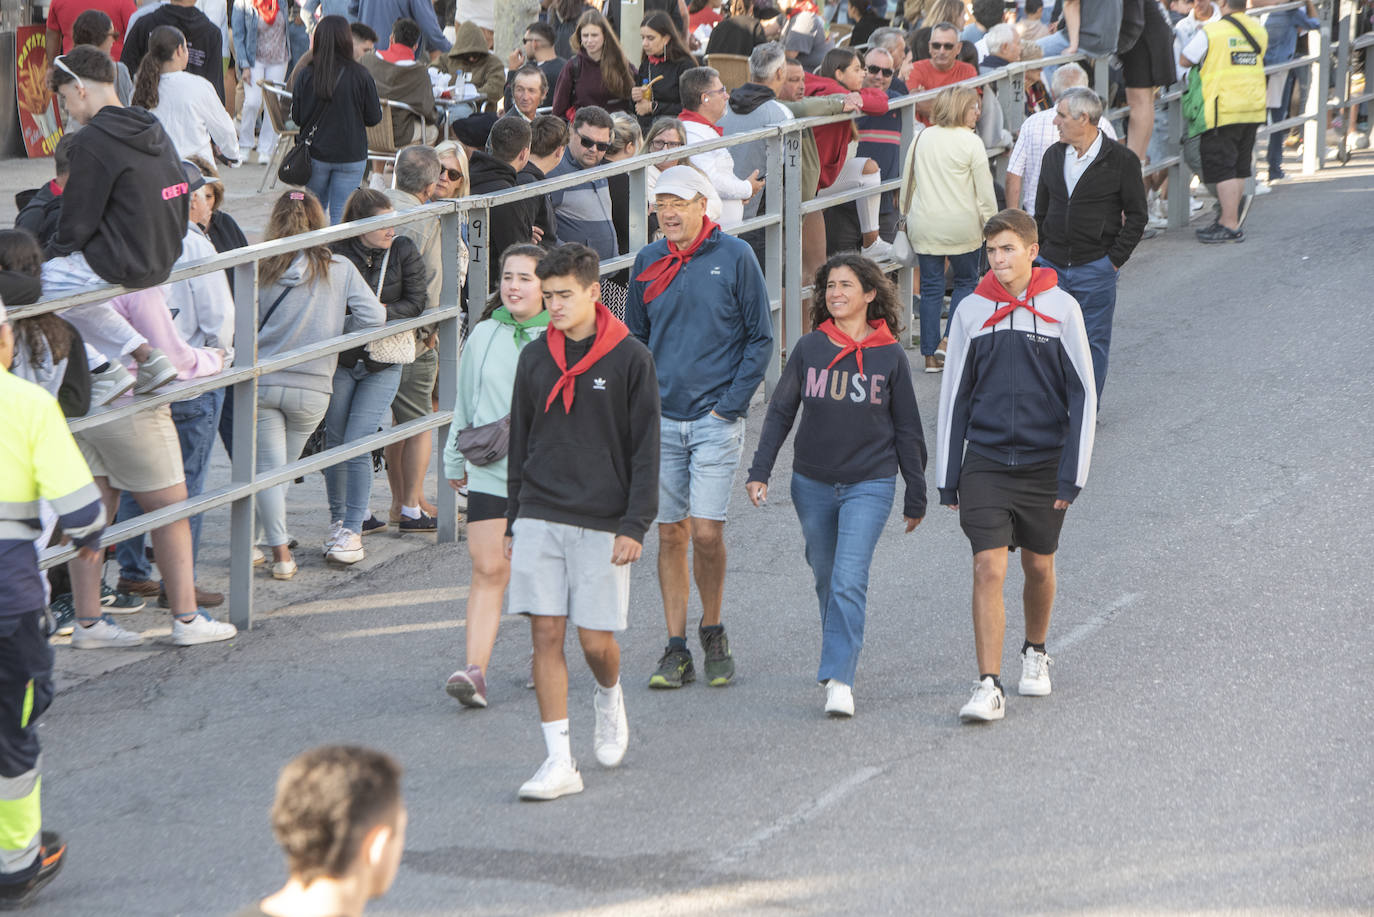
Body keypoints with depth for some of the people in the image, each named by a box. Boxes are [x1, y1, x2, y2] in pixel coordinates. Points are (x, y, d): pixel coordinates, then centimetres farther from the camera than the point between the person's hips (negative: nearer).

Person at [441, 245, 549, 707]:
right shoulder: (483, 335, 7)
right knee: (487, 569, -8)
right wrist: (455, 459, 21)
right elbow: (465, 403, 17)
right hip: (489, 473, 2)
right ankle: (475, 671, -15)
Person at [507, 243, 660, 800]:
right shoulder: (534, 358, 8)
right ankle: (559, 762, 1)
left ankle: (610, 697, 33)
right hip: (540, 519, 3)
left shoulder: (629, 359, -3)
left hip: (602, 523, -3)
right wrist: (513, 522, 13)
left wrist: (635, 524, -9)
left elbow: (644, 448, -3)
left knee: (597, 639, -3)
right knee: (546, 635, -3)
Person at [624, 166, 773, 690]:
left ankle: (713, 633, 13)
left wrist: (730, 404, -6)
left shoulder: (734, 257, -3)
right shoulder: (648, 262, 7)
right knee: (670, 533, 4)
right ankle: (676, 651, 10)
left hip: (716, 420, -3)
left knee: (707, 532, -10)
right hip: (661, 419, 3)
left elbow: (760, 338, 0)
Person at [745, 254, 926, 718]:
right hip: (812, 483, 3)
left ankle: (839, 679, -17)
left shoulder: (890, 356, -2)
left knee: (849, 580, -15)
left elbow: (907, 430, 5)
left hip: (870, 484, -3)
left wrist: (916, 497, 8)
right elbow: (780, 412, 7)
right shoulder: (809, 348, 1)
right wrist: (760, 471, -2)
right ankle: (840, 654, 36)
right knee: (826, 577, 15)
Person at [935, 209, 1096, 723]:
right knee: (988, 570, -10)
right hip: (984, 463, 0)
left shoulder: (1061, 309, -3)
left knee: (1038, 566, 14)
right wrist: (947, 478, 6)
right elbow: (954, 397, 7)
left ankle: (1035, 654, 39)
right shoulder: (971, 312, 1)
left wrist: (1072, 473, -6)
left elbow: (1083, 395, -1)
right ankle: (989, 688, -12)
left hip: (1044, 463, 0)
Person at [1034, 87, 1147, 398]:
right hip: (1052, 264, 4)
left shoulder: (1121, 160, -7)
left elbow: (1136, 216, -3)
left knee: (1094, 340, 4)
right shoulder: (1053, 156, 8)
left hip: (1095, 267, -4)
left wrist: (1115, 259, -8)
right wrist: (1039, 253, 9)